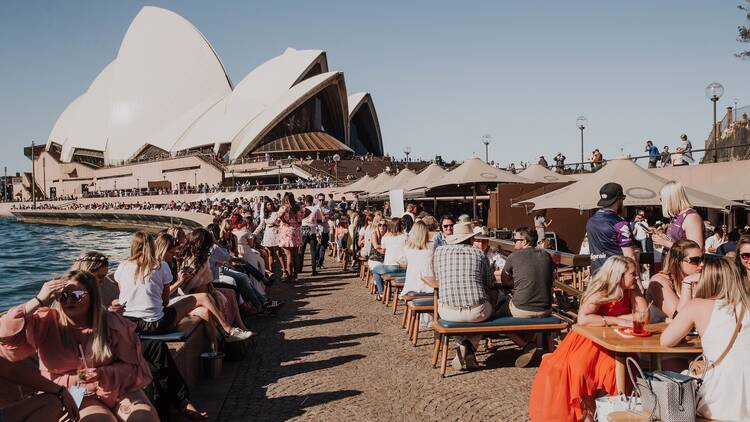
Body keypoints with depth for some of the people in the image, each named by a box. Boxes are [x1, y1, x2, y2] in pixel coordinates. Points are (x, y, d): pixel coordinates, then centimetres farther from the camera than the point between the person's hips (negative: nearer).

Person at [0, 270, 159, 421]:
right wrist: (38, 301, -25)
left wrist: (104, 374, -22)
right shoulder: (46, 323, -7)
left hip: (117, 390, 1)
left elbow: (133, 366, -3)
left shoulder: (112, 325, -8)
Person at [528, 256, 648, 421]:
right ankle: (586, 409, -7)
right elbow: (582, 319, -35)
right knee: (579, 367, -29)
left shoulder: (631, 290, -3)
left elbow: (644, 315, -13)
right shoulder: (600, 294, -20)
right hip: (589, 340, -4)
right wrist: (615, 321, -32)